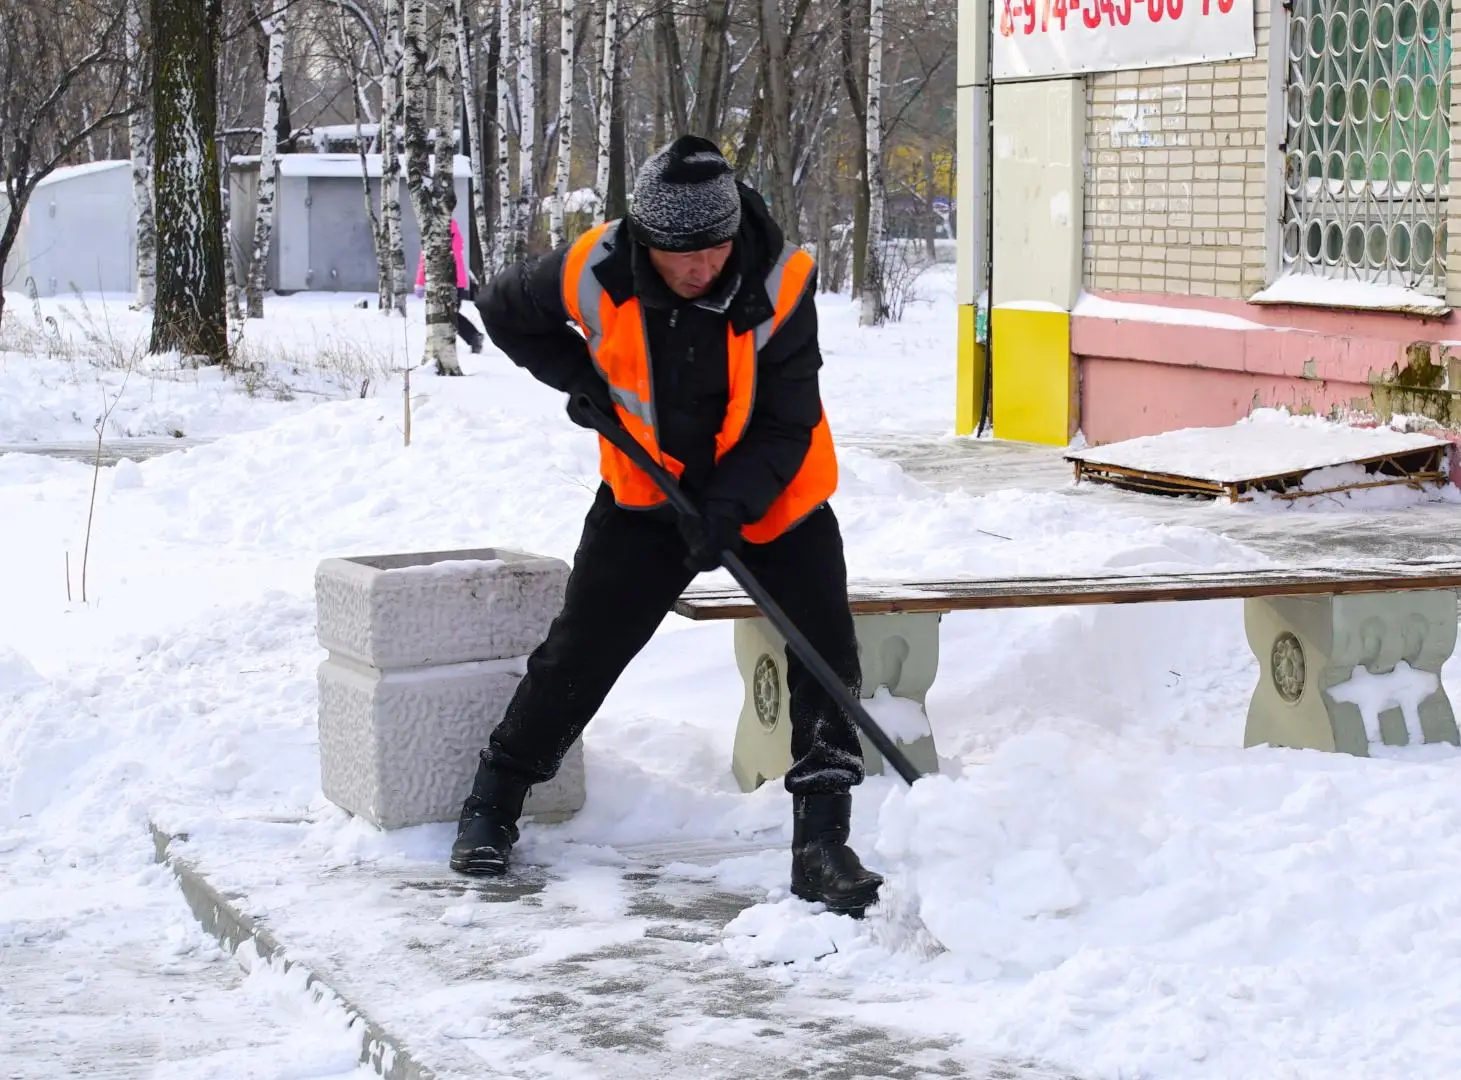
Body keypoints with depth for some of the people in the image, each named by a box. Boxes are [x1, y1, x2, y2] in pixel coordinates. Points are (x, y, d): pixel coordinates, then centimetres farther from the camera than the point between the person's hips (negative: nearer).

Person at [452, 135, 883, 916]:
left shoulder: (779, 284, -24)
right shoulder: (594, 273, -21)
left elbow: (784, 426, -19)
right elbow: (506, 311, 1)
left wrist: (727, 508, -31)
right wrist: (578, 376, -11)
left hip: (774, 500, -1)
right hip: (647, 495, 1)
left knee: (826, 663, -10)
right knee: (578, 653, 3)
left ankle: (822, 844, -2)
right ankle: (492, 805, 20)